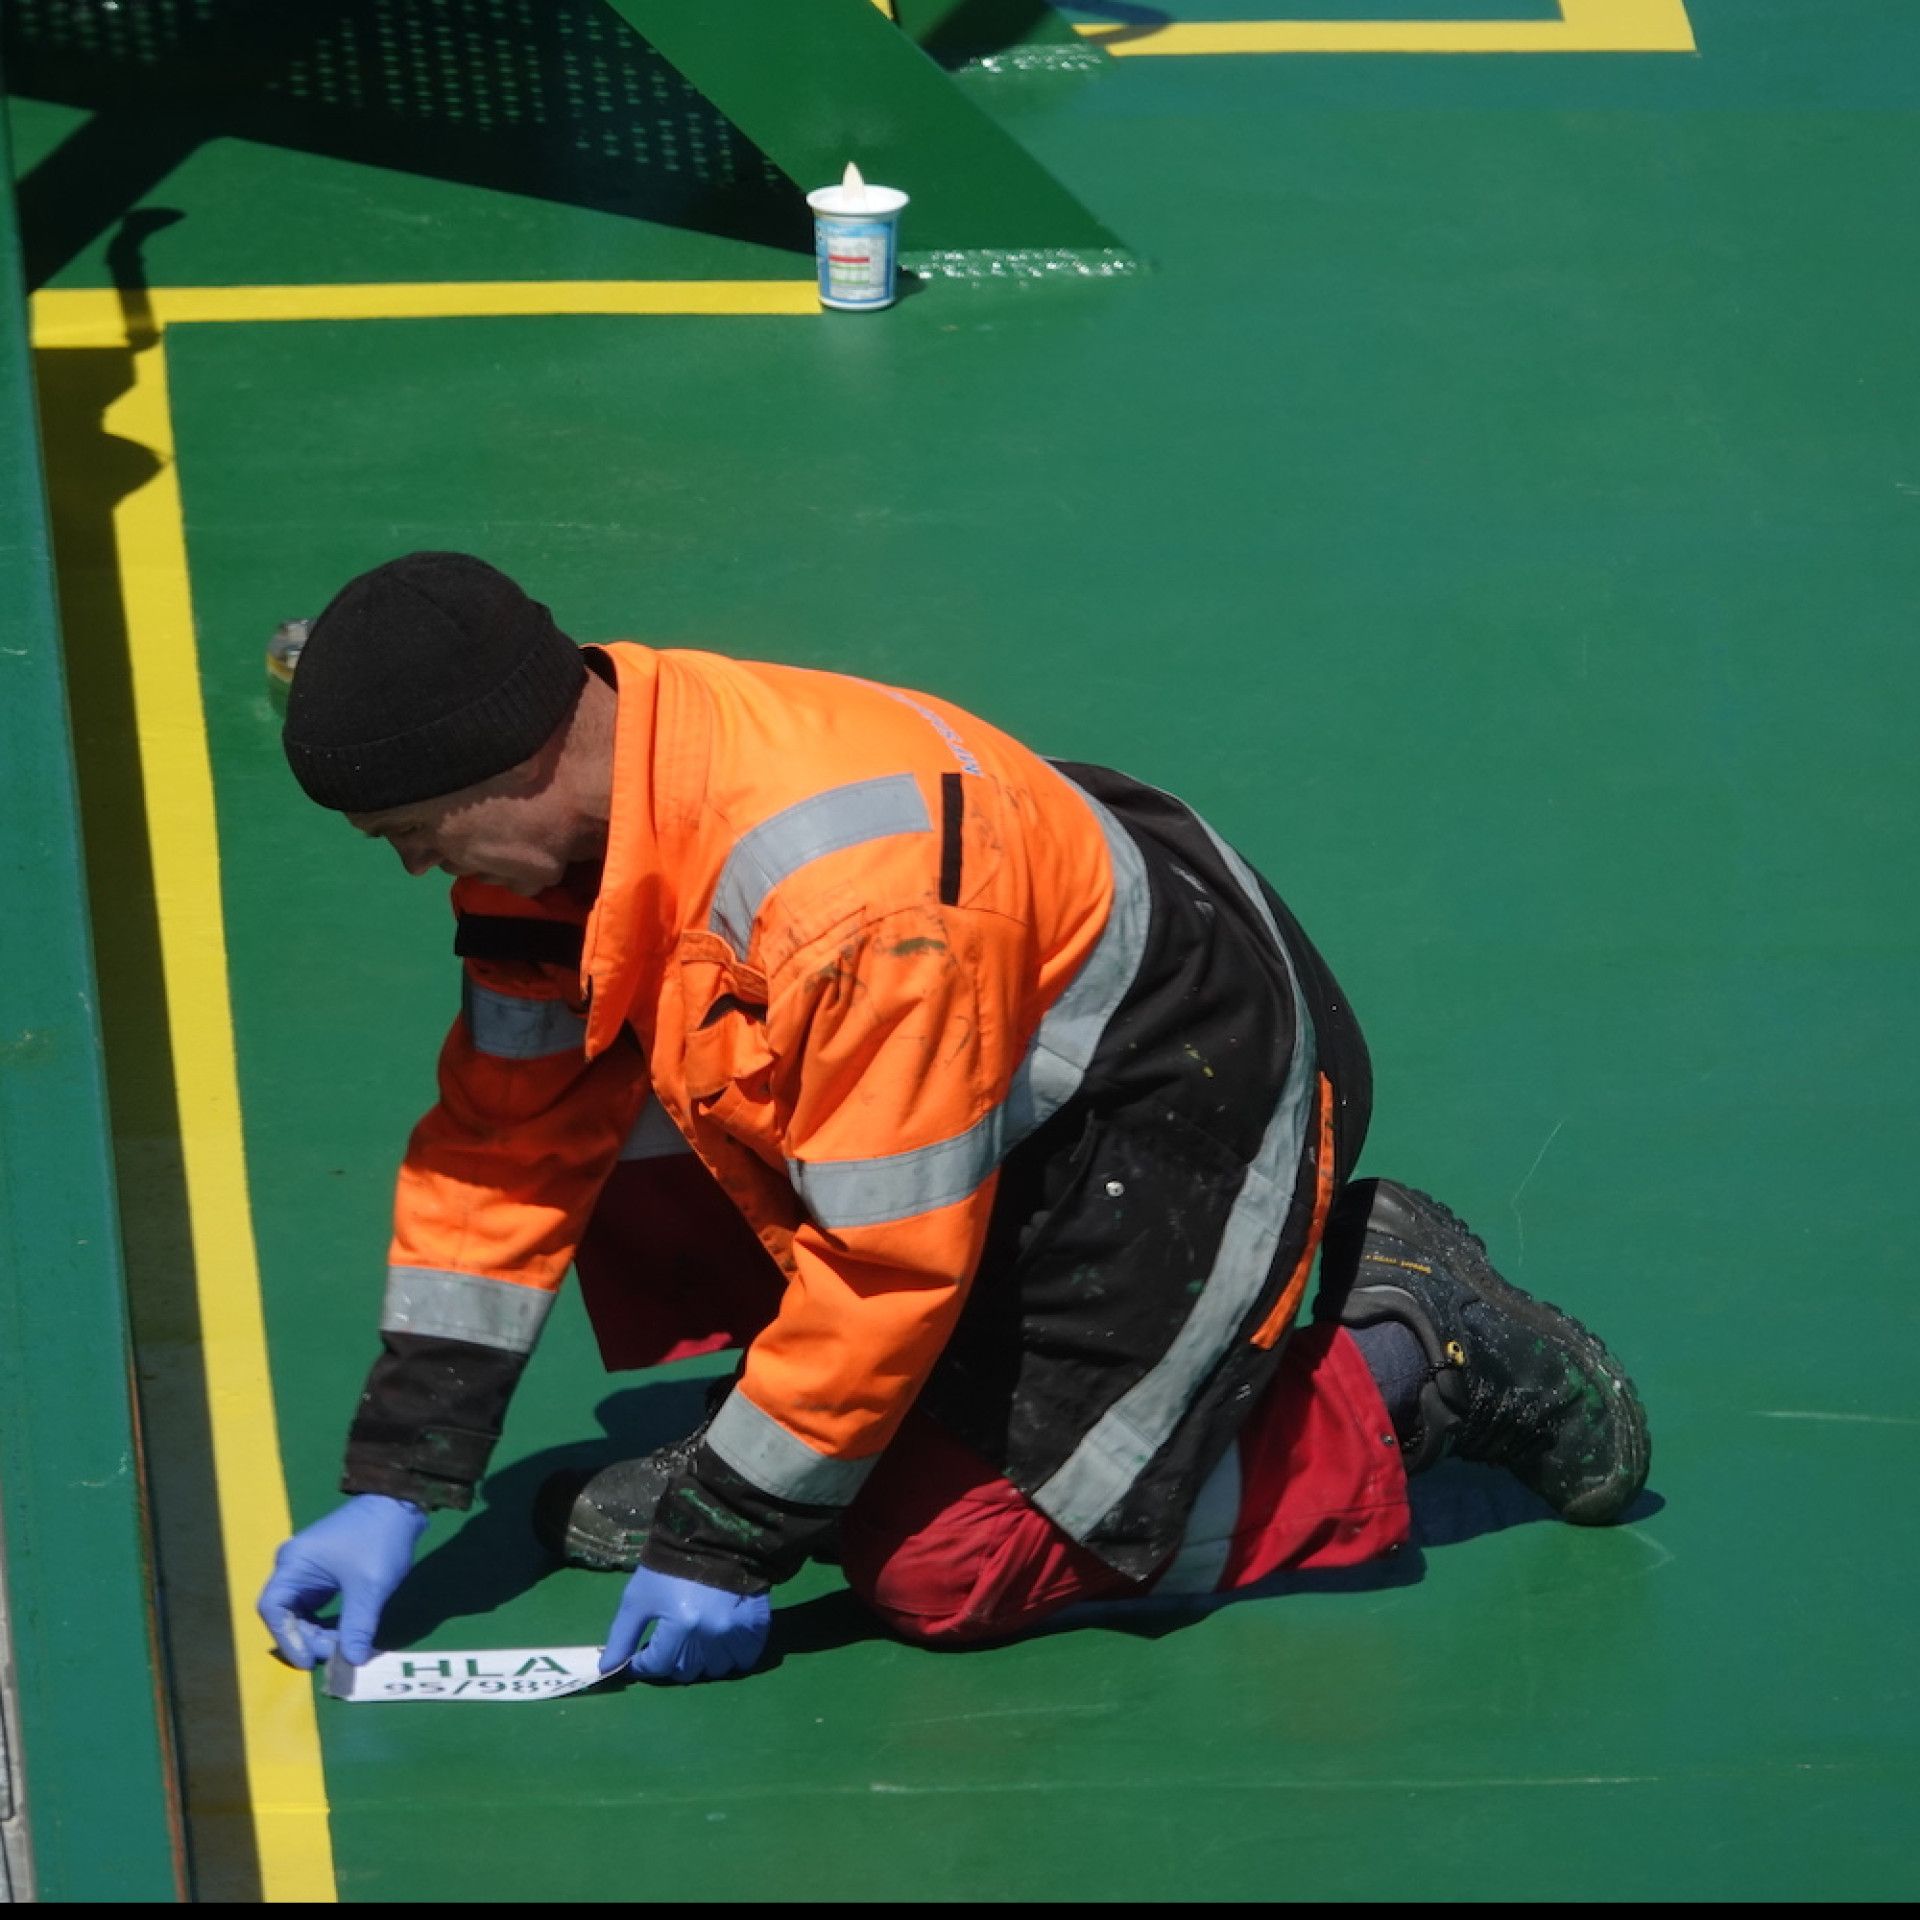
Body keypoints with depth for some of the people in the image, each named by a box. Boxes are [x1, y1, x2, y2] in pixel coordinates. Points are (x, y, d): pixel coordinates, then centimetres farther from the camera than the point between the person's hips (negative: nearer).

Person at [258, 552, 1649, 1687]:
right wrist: (392, 1493, -5)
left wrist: (726, 1547, -21)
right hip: (1009, 1068, 8)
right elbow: (503, 1148, -2)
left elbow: (889, 1263, -30)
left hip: (1192, 1097, -8)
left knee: (944, 1572, -10)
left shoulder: (841, 886, -37)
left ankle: (1403, 1367, 2)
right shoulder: (560, 813, -10)